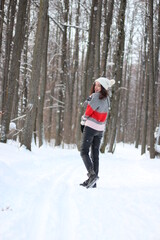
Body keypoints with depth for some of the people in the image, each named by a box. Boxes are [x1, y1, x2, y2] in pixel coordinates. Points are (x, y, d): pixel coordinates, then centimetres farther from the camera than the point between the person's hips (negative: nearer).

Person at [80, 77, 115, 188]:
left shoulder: (96, 96, -16)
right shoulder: (107, 98, 7)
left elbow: (88, 111, -9)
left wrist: (83, 122, 5)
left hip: (91, 127, -8)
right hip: (101, 129, 8)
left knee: (84, 152, -4)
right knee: (95, 154, 9)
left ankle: (92, 174, -21)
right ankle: (93, 182, 11)